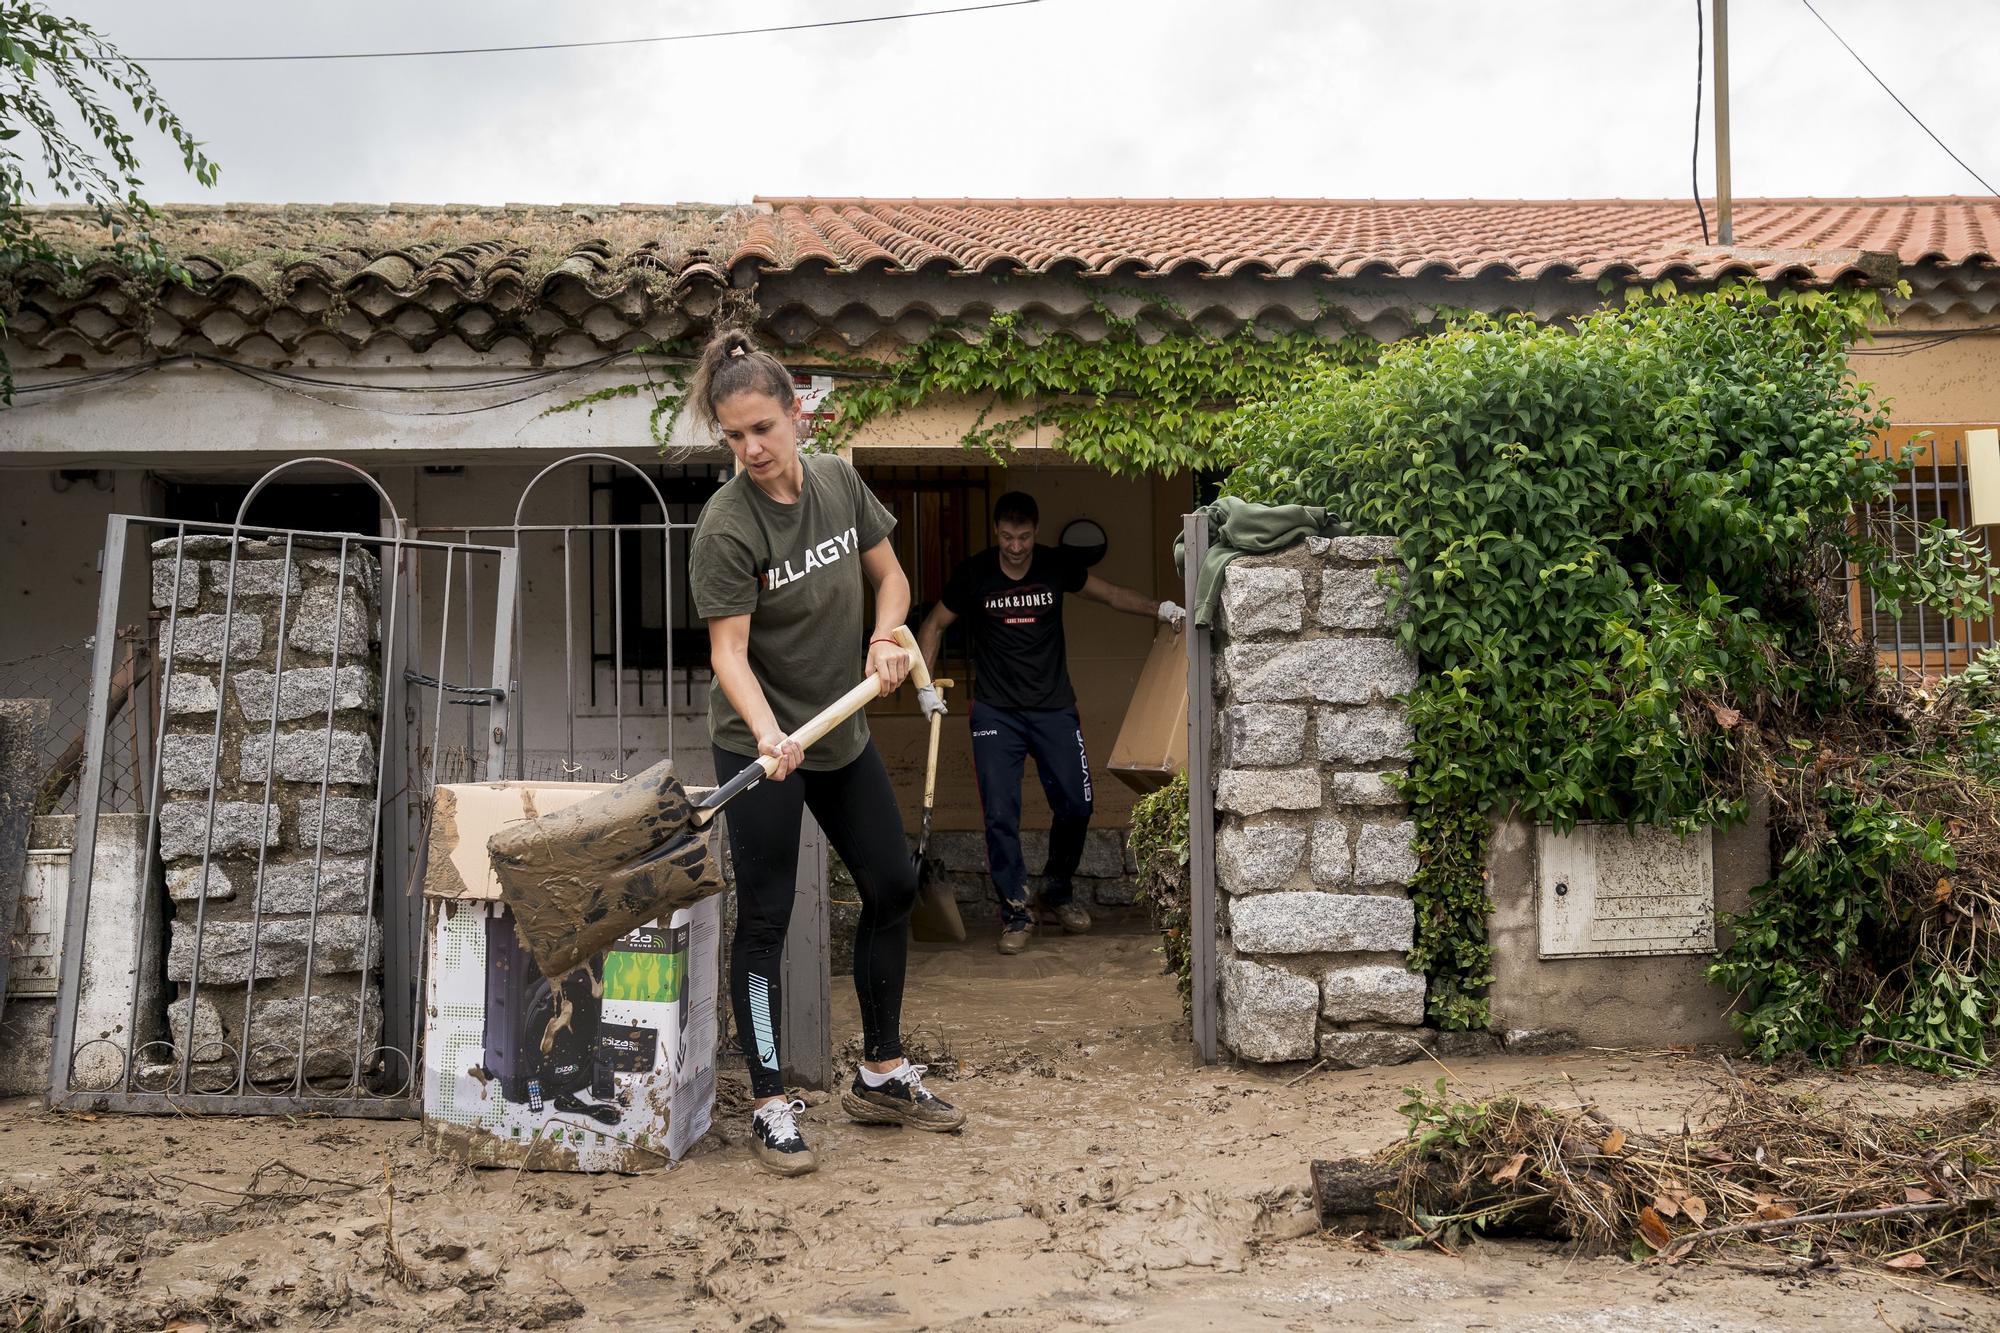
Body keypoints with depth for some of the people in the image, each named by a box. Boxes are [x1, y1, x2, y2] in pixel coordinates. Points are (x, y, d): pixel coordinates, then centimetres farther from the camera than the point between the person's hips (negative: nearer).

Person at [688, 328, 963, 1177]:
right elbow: (729, 650, -24)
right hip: (761, 746, -7)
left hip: (844, 733, 7)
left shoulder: (838, 481, -3)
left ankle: (882, 1076, 30)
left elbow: (889, 575, 8)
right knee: (764, 917, -2)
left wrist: (886, 636, -11)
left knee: (892, 886, 14)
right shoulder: (726, 525, -20)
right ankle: (770, 1108, 10)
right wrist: (766, 730, -40)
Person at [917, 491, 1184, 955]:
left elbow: (1111, 594, 9)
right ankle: (1015, 910, 8)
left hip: (1053, 708, 2)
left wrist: (1159, 608, -7)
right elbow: (934, 625, 5)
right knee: (1000, 815, -7)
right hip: (996, 712, -2)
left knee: (1075, 805, 1)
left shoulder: (1056, 565, -3)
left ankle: (1058, 889, 25)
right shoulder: (974, 574, -7)